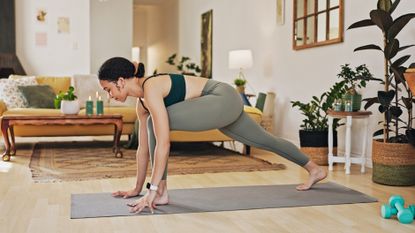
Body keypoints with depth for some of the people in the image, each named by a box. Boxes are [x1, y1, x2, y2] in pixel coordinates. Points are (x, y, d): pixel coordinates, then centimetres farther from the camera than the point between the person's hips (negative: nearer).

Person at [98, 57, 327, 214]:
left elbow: (163, 142, -29)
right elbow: (143, 148, 13)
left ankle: (161, 192, -12)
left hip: (225, 99, -10)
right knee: (265, 140, 25)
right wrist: (137, 188, 16)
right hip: (222, 105, 10)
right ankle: (315, 169, 45)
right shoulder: (142, 102, 6)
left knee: (155, 123, -20)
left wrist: (153, 190, -28)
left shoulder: (151, 89, -21)